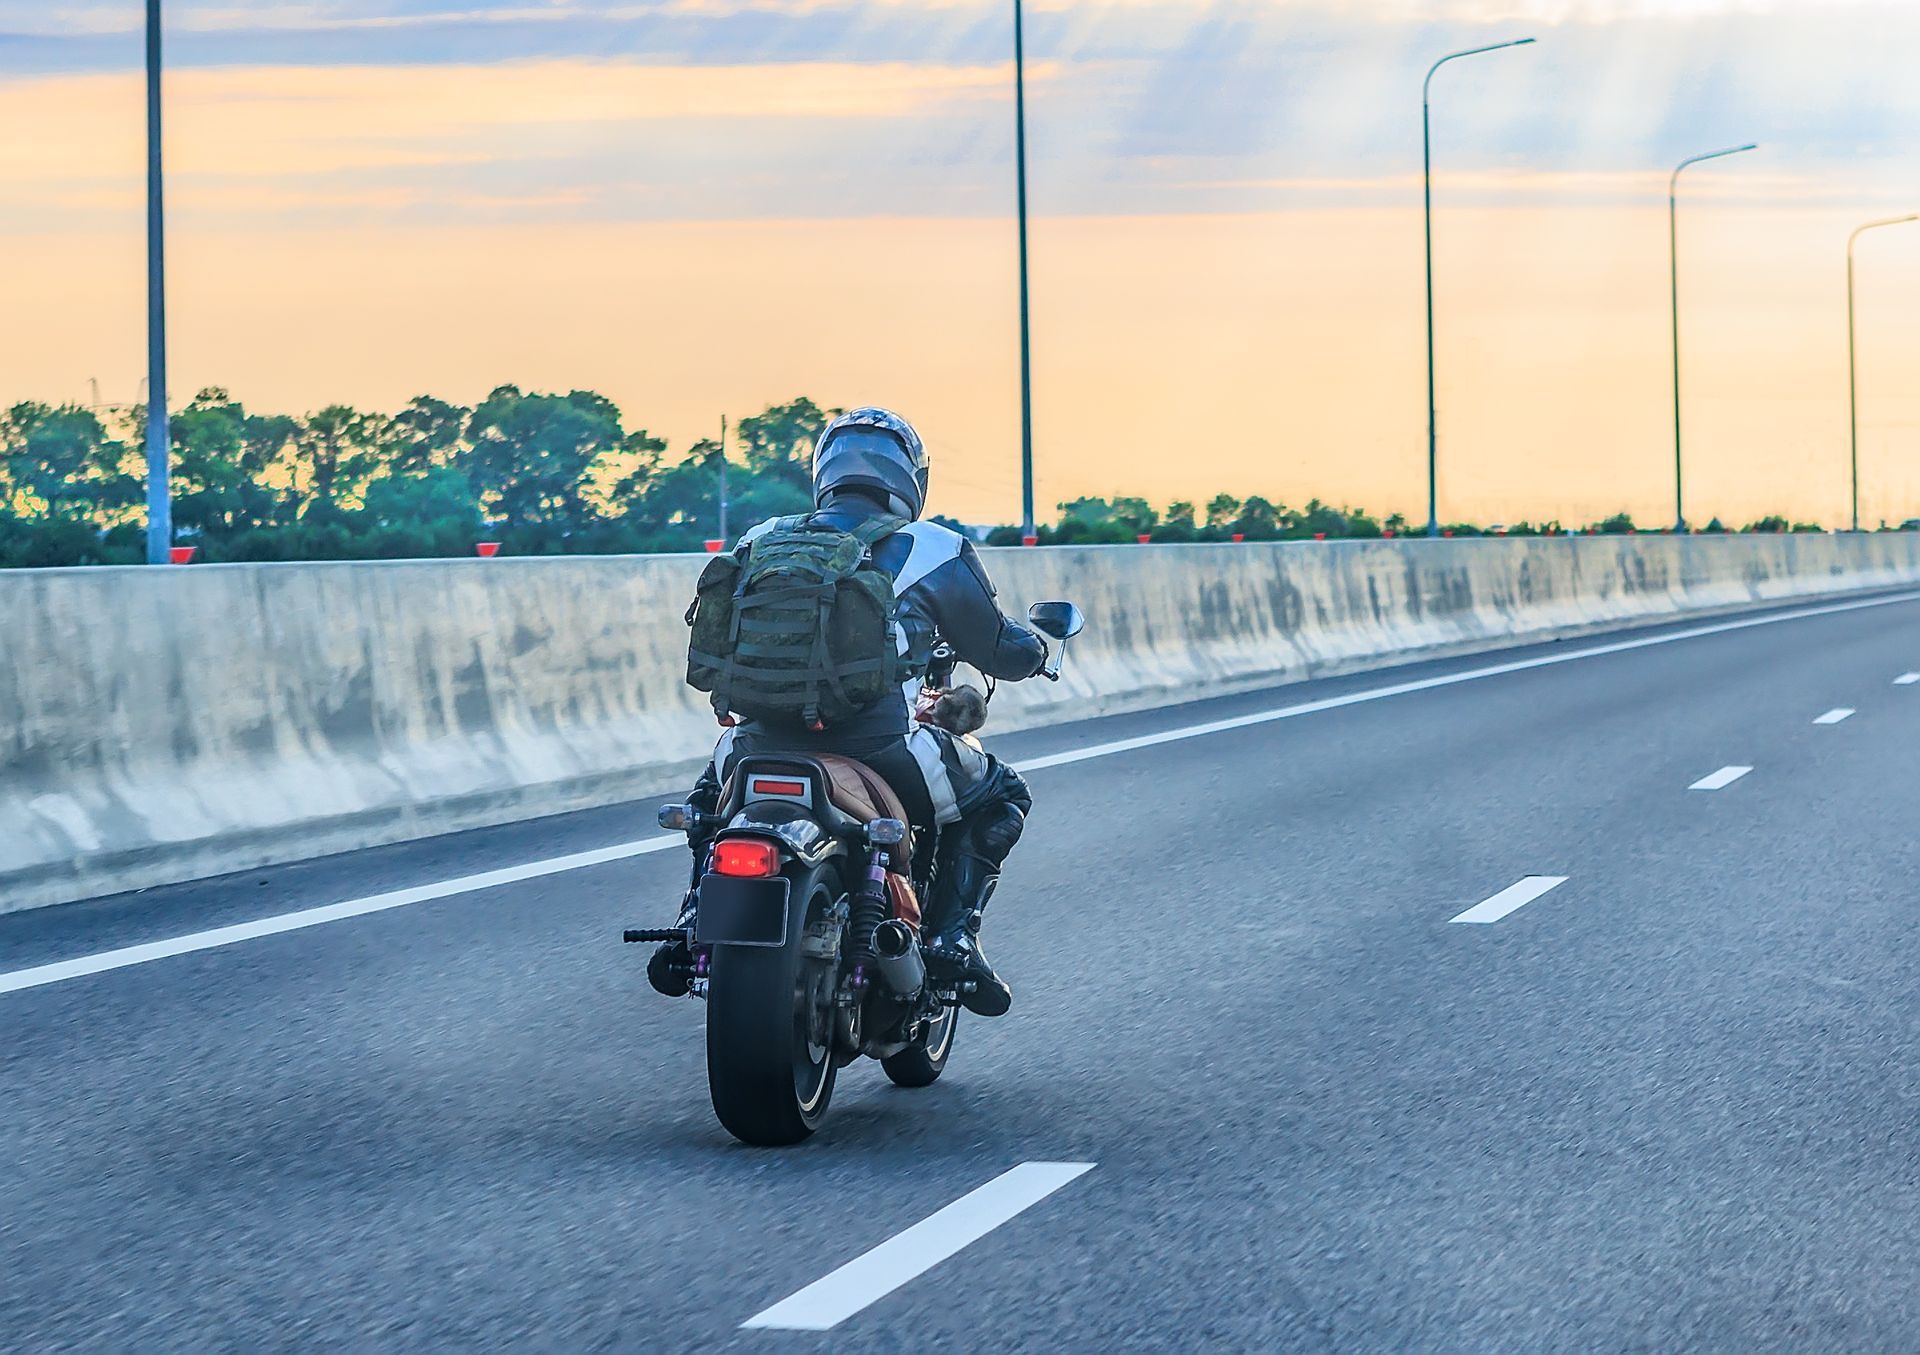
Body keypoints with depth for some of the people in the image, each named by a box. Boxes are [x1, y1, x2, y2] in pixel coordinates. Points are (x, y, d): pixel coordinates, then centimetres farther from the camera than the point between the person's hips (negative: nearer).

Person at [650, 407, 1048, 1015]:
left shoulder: (760, 545, 15)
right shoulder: (934, 553, 5)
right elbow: (999, 649, 14)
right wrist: (1035, 648, 39)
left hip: (763, 746, 4)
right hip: (881, 753, -3)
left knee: (713, 786, 39)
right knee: (1000, 793, 23)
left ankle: (696, 922, 18)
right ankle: (951, 932, 5)